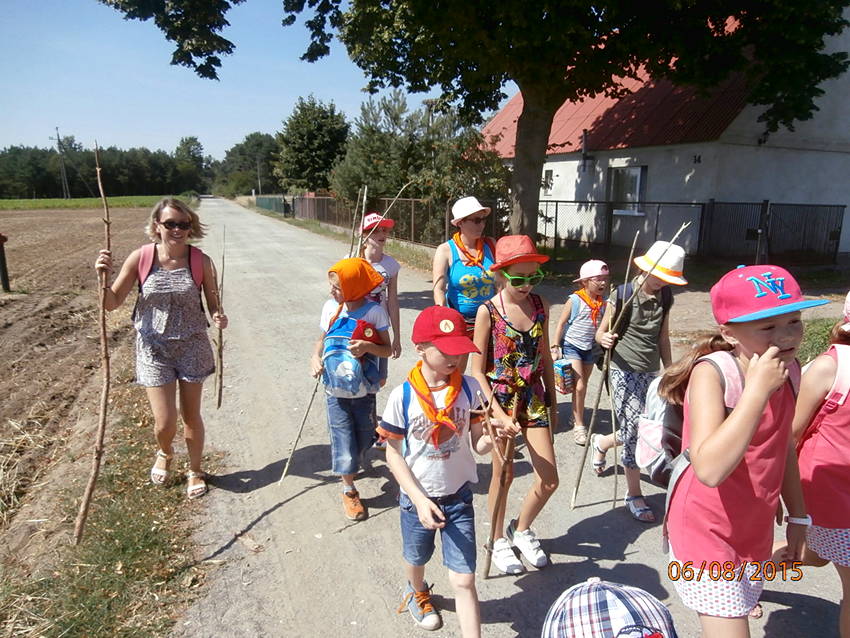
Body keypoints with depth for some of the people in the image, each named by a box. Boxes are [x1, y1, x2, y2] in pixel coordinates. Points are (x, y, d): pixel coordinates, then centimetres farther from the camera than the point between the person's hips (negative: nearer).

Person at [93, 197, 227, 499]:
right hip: (154, 348, 0)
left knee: (191, 416, 13)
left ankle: (195, 471, 38)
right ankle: (165, 453, 38)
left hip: (192, 347, 0)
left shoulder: (201, 261, -11)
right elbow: (111, 303, -3)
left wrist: (219, 317, -24)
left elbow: (213, 303, -1)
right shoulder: (140, 258, -10)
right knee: (165, 423, -1)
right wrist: (103, 275, -21)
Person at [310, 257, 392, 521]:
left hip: (364, 390, -1)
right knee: (343, 437, 3)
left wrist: (368, 347, -28)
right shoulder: (331, 307, -5)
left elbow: (387, 349, -8)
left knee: (364, 435, 14)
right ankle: (349, 490, 22)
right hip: (335, 389, 1)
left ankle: (352, 463, 48)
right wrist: (315, 357, -10)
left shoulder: (374, 312, -14)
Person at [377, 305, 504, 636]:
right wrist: (420, 500, -18)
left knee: (463, 579, 0)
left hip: (458, 496, 0)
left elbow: (477, 444, -7)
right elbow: (393, 453, -12)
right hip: (417, 497, 0)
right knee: (417, 559, 27)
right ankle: (417, 593, 62)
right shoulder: (403, 396, -21)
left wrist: (489, 439, -30)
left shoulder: (470, 388, -14)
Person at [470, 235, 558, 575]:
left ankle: (521, 529, 34)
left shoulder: (540, 306, 0)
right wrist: (498, 413, -18)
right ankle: (499, 540, 34)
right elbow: (477, 371, -12)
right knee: (503, 476, 9)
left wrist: (552, 403, 13)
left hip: (534, 398, 5)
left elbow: (545, 358, 10)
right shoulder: (488, 311, -14)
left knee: (549, 480, 6)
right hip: (500, 400, -4)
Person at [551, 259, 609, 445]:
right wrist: (555, 347, -10)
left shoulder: (603, 303, -2)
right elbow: (561, 324, -8)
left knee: (583, 384, 15)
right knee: (580, 385, -9)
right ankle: (579, 425, 2)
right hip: (572, 346, -4)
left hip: (591, 348, 5)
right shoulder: (574, 301, -14)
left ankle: (577, 415, 31)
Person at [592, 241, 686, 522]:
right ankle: (634, 495, 13)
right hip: (625, 372, -6)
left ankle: (602, 442, 39)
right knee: (635, 432, -6)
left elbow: (663, 338, 15)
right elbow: (600, 333, -5)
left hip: (651, 373, 6)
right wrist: (605, 339, -28)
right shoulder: (622, 295, -11)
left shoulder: (665, 298, 6)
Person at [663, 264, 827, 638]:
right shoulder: (712, 372, -25)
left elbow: (784, 446, 13)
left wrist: (797, 515, 18)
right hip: (708, 534, -7)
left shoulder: (787, 369, -2)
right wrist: (758, 388, -34)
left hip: (755, 533, 7)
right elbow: (709, 469, -37)